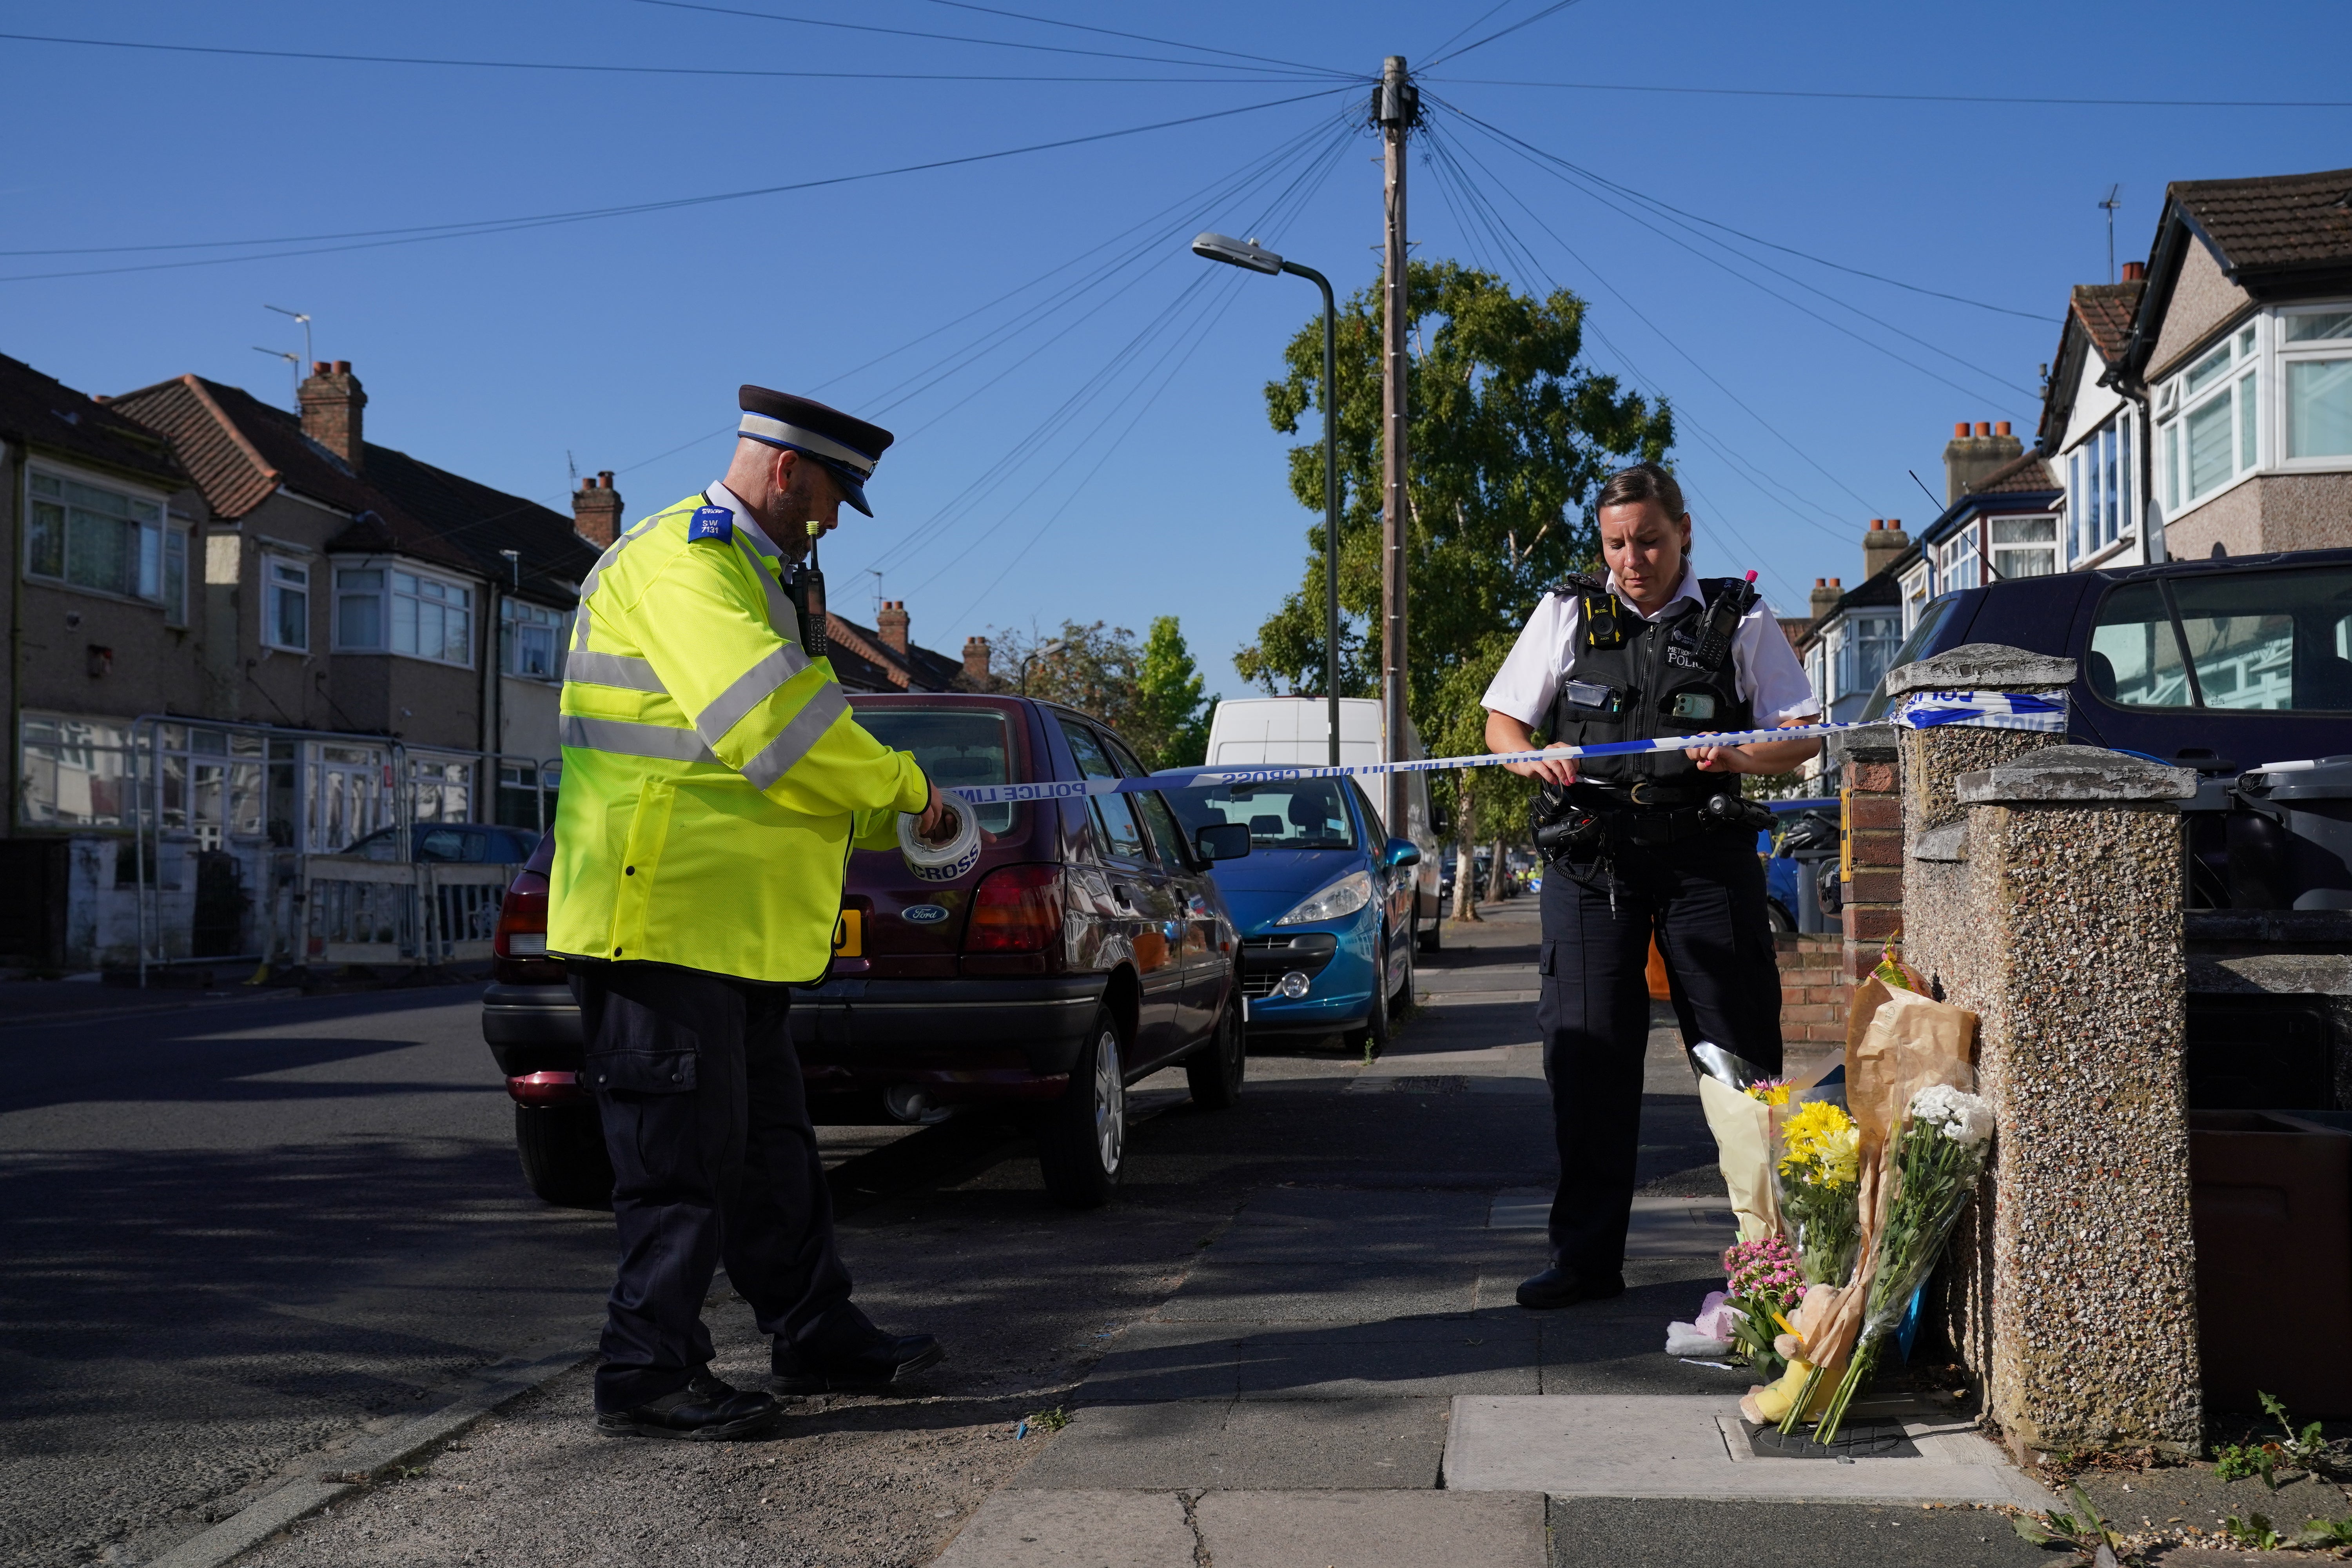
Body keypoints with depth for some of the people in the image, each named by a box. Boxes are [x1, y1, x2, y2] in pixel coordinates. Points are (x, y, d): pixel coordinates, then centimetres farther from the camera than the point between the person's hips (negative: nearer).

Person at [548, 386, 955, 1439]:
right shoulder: (680, 561, -13)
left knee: (768, 1143, 16)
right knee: (684, 1151, -5)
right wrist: (901, 785, -11)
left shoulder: (744, 571, 22)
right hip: (662, 912, -10)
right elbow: (771, 723, -24)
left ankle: (817, 1335, 26)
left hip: (727, 923, 11)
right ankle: (647, 1376, 4)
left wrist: (884, 820, 10)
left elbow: (781, 742, 24)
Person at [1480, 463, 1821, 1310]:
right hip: (1591, 857, 1)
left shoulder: (1741, 620, 7)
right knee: (1586, 1051, -2)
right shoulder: (1566, 614, 10)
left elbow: (1804, 736, 6)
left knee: (1741, 1051, 0)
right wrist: (1532, 758, -9)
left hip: (1707, 854, -1)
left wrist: (1738, 755, -15)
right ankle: (1586, 1255, 6)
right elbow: (1500, 720, 14)